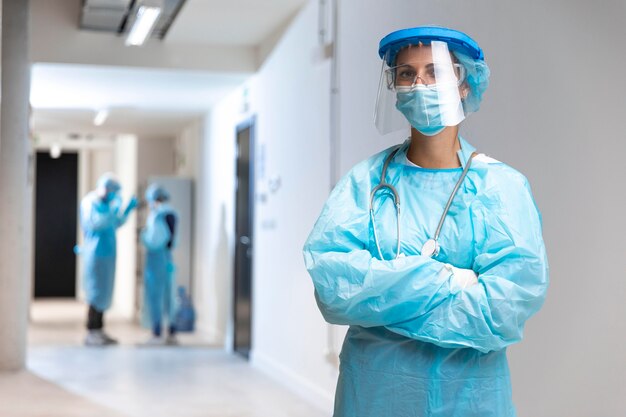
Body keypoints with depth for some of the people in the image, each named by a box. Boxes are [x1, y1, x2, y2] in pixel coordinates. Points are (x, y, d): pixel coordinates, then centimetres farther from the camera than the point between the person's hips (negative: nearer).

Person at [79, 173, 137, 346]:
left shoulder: (103, 204, 16)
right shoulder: (89, 203, -11)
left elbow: (115, 224, 24)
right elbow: (96, 223, -26)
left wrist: (128, 209, 12)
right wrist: (113, 208, -27)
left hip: (107, 254, 9)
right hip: (96, 253, -9)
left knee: (103, 293, 10)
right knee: (97, 293, -9)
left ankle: (99, 331, 14)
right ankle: (91, 333, -6)